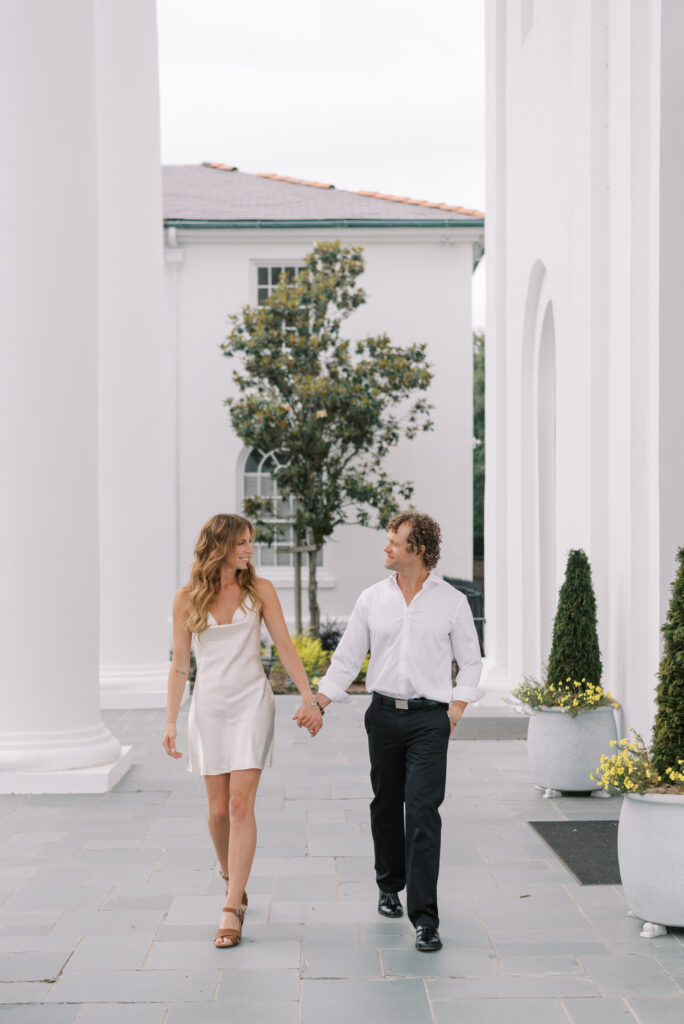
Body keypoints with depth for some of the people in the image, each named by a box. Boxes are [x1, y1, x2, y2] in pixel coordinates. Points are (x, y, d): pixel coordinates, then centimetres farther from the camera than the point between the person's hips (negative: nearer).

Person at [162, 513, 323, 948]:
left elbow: (285, 646, 2)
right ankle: (231, 877, 33)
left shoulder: (259, 590, 1)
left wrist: (309, 698, -5)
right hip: (209, 705, 1)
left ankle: (232, 910, -9)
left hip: (252, 702, -1)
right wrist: (171, 722, 2)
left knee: (241, 804, -11)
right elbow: (180, 663, 5)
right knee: (219, 809, 5)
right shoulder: (188, 598, 2)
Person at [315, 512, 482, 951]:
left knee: (423, 810, -11)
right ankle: (389, 886, 35)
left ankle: (425, 919, -10)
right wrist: (317, 702, -2)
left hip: (430, 718, -3)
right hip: (384, 713, 3)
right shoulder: (372, 599, 6)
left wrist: (458, 705, -4)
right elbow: (347, 657, 8)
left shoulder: (452, 602, 0)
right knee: (385, 805, 12)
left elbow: (471, 661, 8)